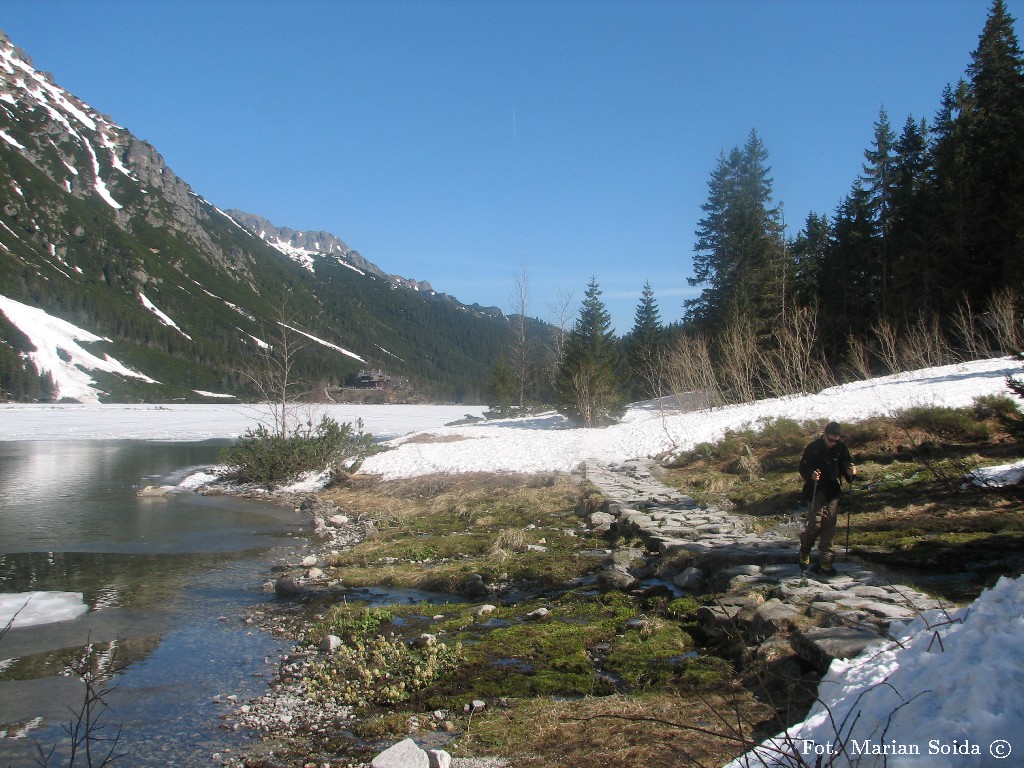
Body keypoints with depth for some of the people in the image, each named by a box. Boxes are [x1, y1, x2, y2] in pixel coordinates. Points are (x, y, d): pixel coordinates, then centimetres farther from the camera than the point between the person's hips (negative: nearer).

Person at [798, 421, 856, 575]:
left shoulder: (841, 448, 0)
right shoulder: (813, 447, -10)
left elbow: (845, 465, 10)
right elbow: (803, 467, -7)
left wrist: (850, 471, -13)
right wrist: (811, 474, -28)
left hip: (832, 492, 3)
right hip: (816, 492, -3)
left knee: (829, 526, 3)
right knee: (815, 523, -8)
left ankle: (825, 561, 11)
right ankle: (804, 551, 20)